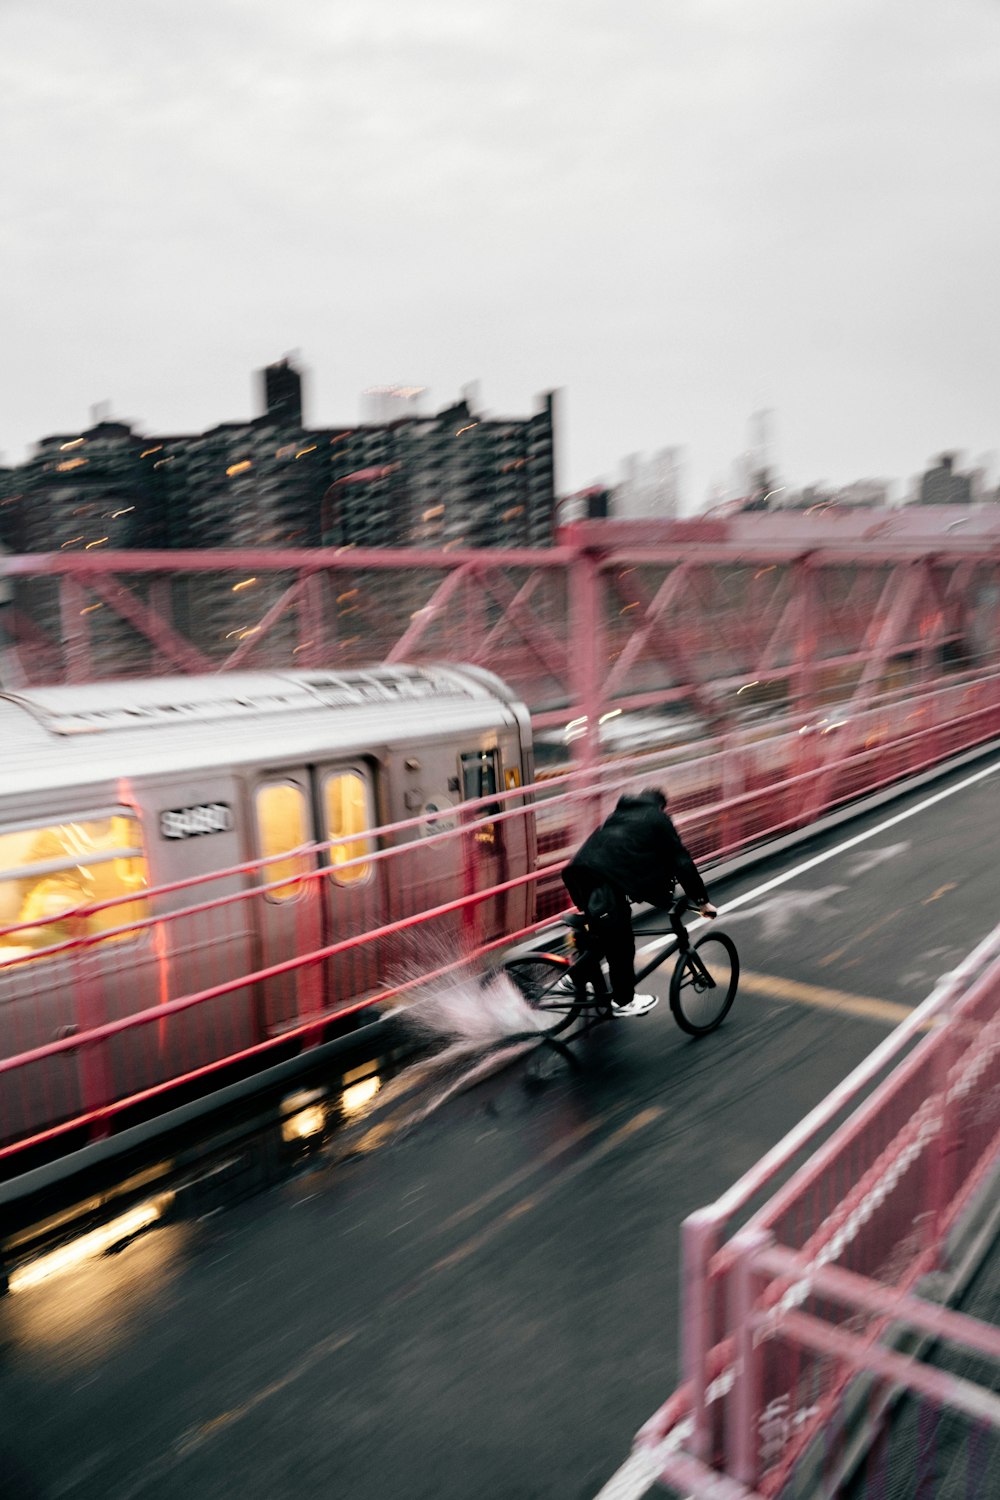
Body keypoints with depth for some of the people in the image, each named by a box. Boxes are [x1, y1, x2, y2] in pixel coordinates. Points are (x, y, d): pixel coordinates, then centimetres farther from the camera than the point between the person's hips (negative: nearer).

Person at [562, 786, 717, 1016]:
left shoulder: (620, 814, 35)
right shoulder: (658, 818, 16)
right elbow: (682, 861, 12)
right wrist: (701, 900, 16)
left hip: (580, 869, 7)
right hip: (608, 878, -7)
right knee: (620, 943, 5)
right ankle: (623, 1001, 14)